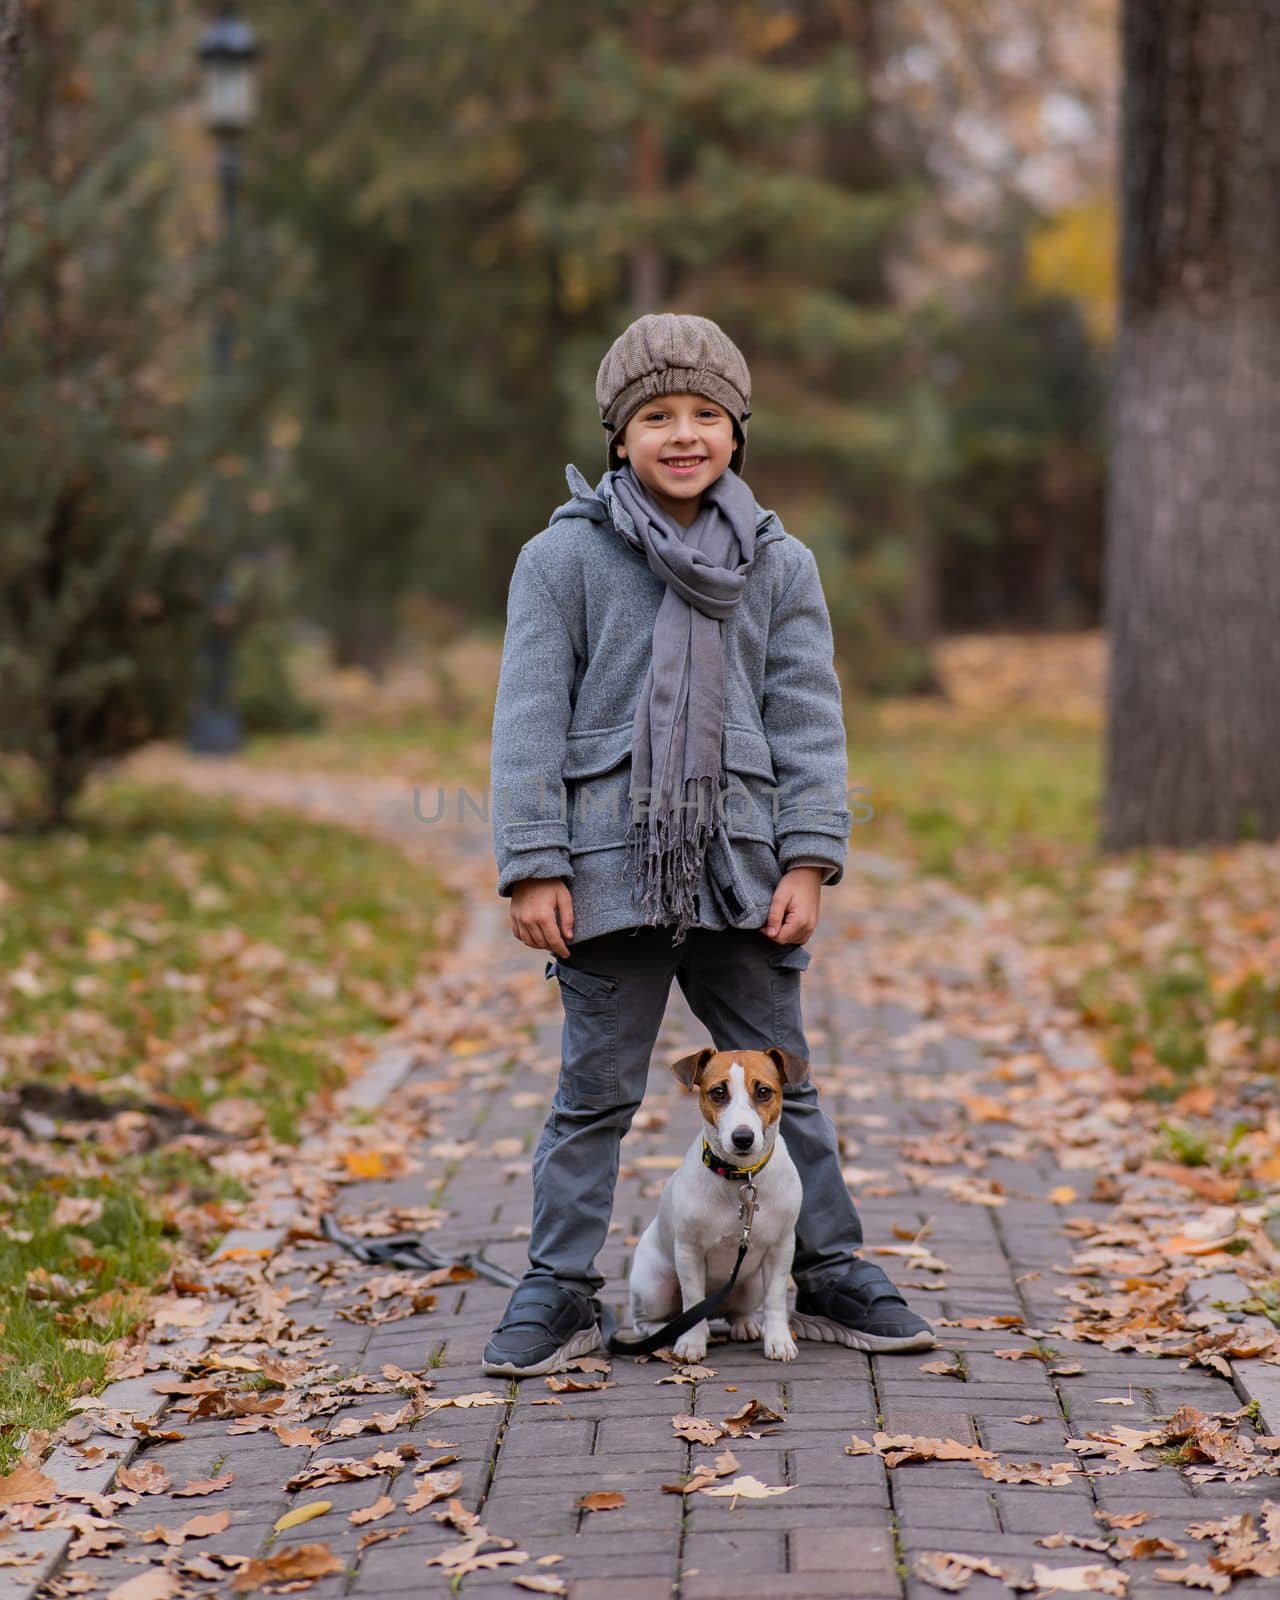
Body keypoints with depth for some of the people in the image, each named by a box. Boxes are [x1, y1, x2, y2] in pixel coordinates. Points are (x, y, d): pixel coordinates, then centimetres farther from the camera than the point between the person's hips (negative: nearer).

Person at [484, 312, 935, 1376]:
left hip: (740, 869, 2)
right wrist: (534, 867, -8)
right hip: (610, 871, -2)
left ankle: (829, 1274, 23)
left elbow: (808, 721, 6)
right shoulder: (564, 557, 0)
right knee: (595, 1094, 5)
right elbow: (531, 720, -2)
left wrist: (807, 861, -3)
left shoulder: (781, 565, 7)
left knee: (781, 1082, 11)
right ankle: (558, 1292, 14)